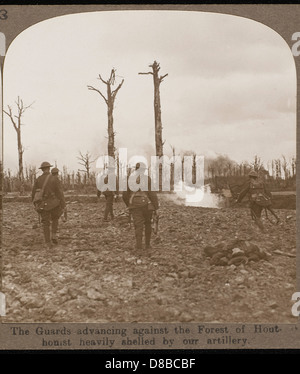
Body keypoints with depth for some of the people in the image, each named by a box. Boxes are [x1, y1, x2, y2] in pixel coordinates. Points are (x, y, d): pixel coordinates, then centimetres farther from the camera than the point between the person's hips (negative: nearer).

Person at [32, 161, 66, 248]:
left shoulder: (38, 179, -1)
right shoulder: (54, 179, -8)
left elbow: (34, 193, 3)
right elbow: (60, 193, -11)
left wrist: (35, 204, 19)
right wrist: (63, 205, -6)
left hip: (43, 204, 1)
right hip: (54, 204, -1)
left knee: (45, 224, 8)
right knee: (55, 219, 24)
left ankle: (48, 244, 4)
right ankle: (53, 235, 7)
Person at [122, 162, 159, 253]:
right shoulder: (147, 179, -7)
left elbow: (125, 195, 5)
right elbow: (152, 193, -12)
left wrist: (128, 205, 21)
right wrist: (156, 207, -4)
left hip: (135, 205, 2)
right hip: (146, 204, -1)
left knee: (138, 225, 1)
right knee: (148, 224, 17)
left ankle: (139, 247, -11)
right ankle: (147, 245, 23)